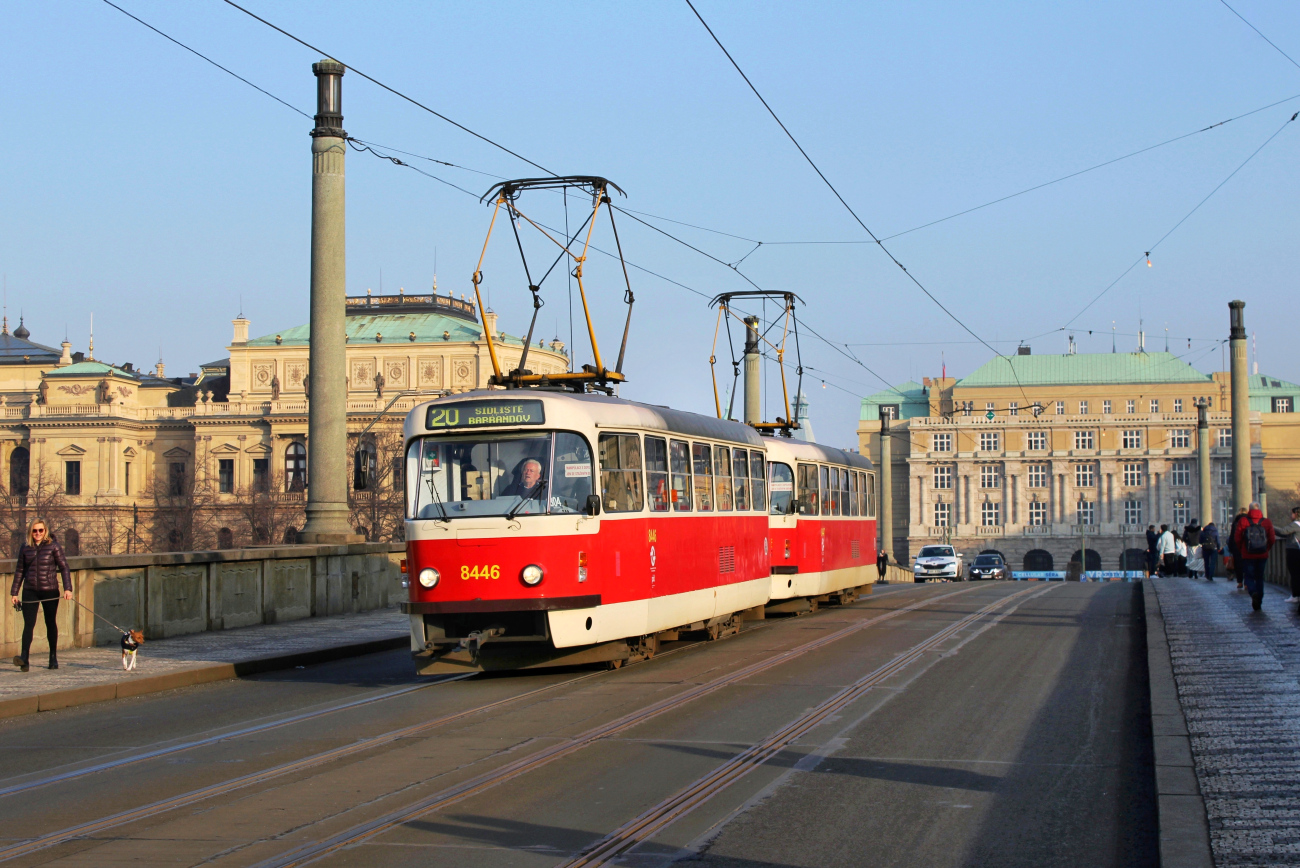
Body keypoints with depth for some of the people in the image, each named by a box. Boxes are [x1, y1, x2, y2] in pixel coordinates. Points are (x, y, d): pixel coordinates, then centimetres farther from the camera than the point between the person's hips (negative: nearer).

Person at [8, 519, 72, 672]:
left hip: (50, 591, -1)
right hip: (30, 592, 1)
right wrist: (14, 593, 11)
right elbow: (19, 571, 13)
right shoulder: (25, 548, 6)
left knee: (51, 623, 10)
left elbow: (64, 568, -2)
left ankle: (53, 657, 22)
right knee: (28, 624, -11)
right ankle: (24, 657, -23)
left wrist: (68, 588, -13)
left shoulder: (53, 546, -1)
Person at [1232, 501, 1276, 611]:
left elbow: (1237, 538, -6)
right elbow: (1272, 539, -2)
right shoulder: (1267, 522, -2)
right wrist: (1266, 549, 15)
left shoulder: (1243, 522, -7)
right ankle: (1259, 603, 13)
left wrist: (1241, 549, 11)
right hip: (1262, 555, 2)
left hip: (1247, 555, -2)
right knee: (1260, 578, 14)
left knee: (1249, 577, 6)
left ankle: (1253, 592, -25)